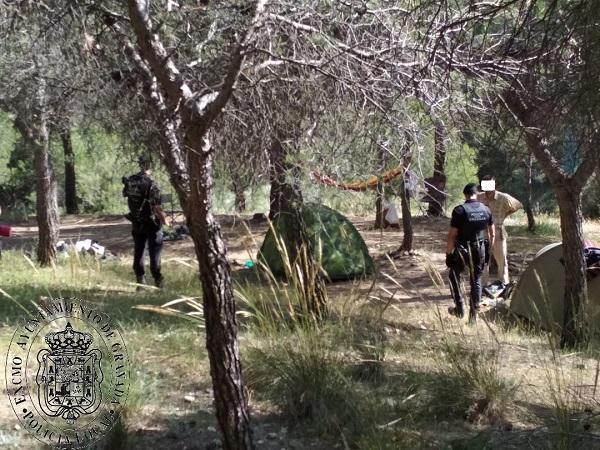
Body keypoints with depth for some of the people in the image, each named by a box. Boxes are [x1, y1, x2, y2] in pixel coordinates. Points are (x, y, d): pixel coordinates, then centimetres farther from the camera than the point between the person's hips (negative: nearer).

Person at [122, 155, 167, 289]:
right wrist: (164, 219, -6)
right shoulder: (150, 184, -21)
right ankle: (158, 282, 3)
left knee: (138, 252, 14)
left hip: (136, 224, 5)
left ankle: (140, 282, 18)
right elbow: (156, 208, -20)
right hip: (151, 224, -5)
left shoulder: (130, 181, -3)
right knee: (154, 253, 2)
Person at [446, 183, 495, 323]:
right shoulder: (486, 209, 2)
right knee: (476, 280, 13)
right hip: (480, 249, 4)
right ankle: (474, 314, 13)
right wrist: (490, 249, 22)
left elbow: (452, 235, -14)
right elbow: (492, 233, 11)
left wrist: (448, 253, -5)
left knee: (454, 275, 17)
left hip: (462, 250, -4)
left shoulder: (459, 210, -14)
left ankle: (460, 308, 13)